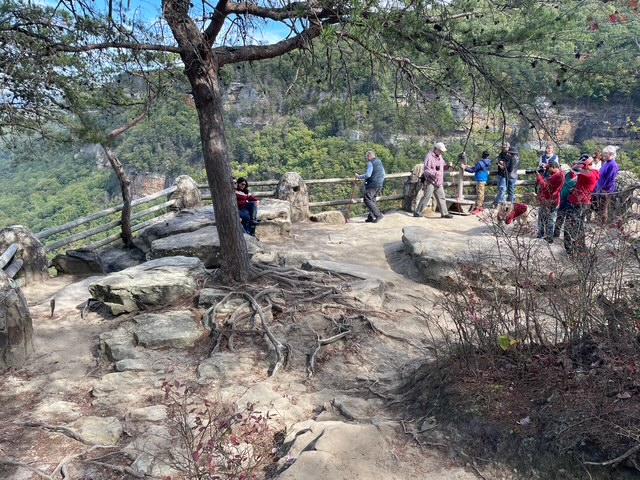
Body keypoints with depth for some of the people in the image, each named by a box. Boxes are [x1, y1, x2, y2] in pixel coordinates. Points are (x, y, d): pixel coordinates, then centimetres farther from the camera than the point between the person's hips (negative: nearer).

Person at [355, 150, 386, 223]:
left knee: (367, 200, -10)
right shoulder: (379, 162, 18)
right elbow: (383, 174, 24)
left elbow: (367, 175, -20)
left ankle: (378, 215, -15)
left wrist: (359, 177, -8)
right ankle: (371, 217, 13)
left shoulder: (371, 163, -10)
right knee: (372, 200, 14)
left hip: (372, 185, -9)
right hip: (379, 185, 9)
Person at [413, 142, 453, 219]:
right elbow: (427, 170, -20)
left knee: (441, 197, 10)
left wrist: (447, 166, 0)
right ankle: (417, 212, -1)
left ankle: (444, 213, 17)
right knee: (426, 197, -9)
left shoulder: (440, 156, 14)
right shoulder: (429, 157, -14)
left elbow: (442, 166, 23)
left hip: (438, 182, 8)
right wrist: (435, 173, -35)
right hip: (430, 182, -8)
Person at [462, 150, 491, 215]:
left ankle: (477, 209, -8)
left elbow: (473, 170, -14)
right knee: (481, 194, 16)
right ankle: (480, 206, 25)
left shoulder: (480, 163, -20)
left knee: (479, 194, -8)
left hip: (480, 180, -9)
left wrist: (465, 167, -8)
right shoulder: (487, 162, 6)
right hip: (484, 180, 9)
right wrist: (470, 167, 16)